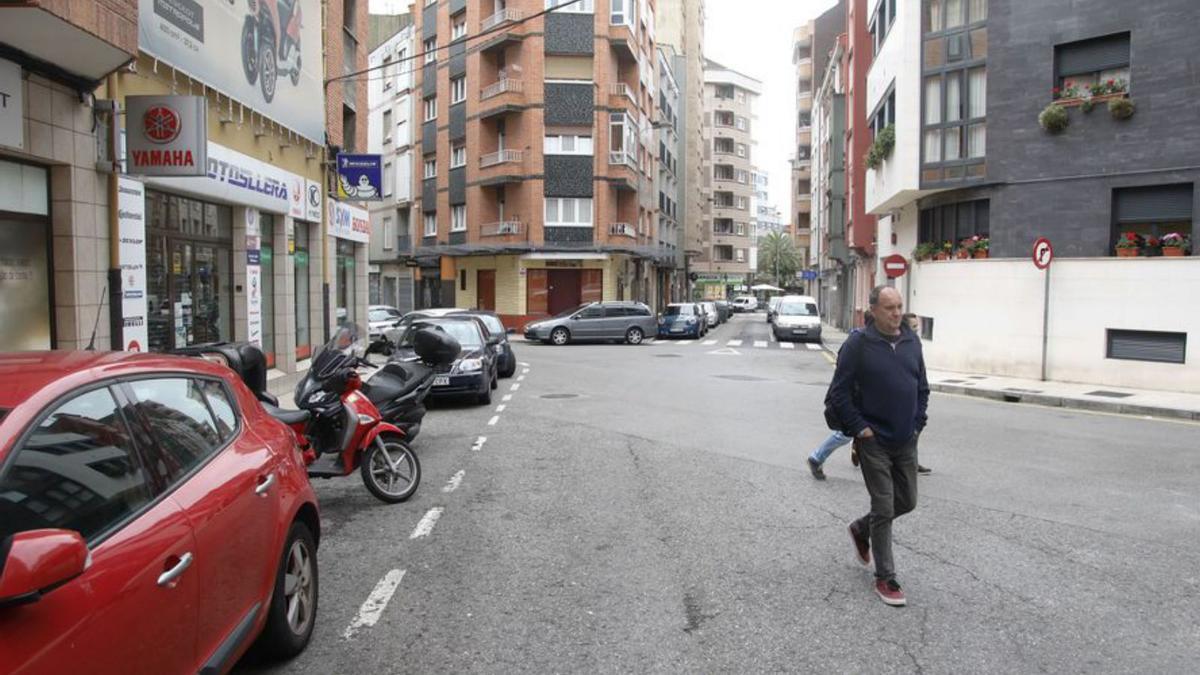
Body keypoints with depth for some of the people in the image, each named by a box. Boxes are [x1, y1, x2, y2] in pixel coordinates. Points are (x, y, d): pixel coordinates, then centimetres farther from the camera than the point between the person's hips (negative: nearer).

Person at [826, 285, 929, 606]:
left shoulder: (912, 341, 4)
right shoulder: (858, 344, -12)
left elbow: (922, 387, 15)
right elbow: (839, 392, -11)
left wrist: (918, 422, 6)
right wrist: (859, 428, -12)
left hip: (906, 442, 6)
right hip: (875, 442, -6)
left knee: (906, 502, 13)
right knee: (883, 509, -1)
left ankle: (861, 529, 40)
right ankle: (885, 579, 14)